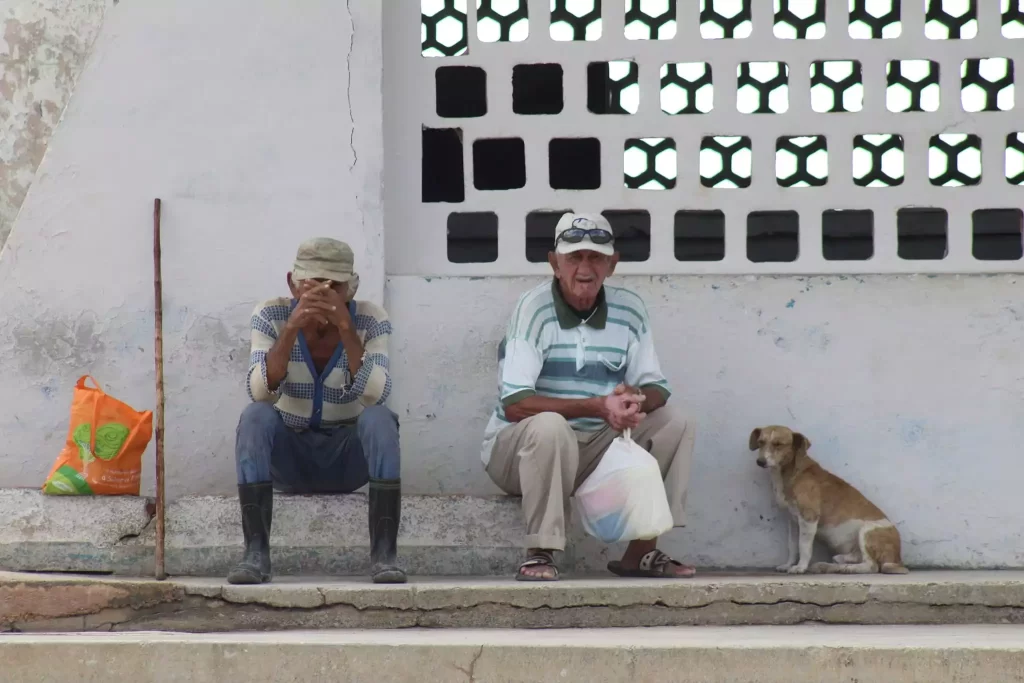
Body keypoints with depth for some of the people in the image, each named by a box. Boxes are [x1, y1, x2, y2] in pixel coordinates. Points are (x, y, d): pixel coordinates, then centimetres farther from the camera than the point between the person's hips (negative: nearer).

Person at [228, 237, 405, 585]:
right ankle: (255, 553, -33)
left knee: (380, 417, -30)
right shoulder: (271, 316, -14)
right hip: (288, 457, 0)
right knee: (255, 415, -30)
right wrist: (292, 327, -38)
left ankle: (384, 553, -33)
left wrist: (345, 327, -36)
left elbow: (374, 396, -28)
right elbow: (260, 393, -27)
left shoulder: (370, 320, -14)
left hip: (349, 456, 0)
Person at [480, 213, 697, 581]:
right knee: (550, 426, -37)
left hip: (594, 449, 6)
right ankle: (539, 556, -27)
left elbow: (656, 389, 3)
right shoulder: (534, 308, -17)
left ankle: (641, 551, -4)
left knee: (674, 423, -7)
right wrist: (597, 406, -31)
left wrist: (636, 399, -23)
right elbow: (514, 405, -24)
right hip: (517, 449, -6)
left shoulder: (629, 310, -1)